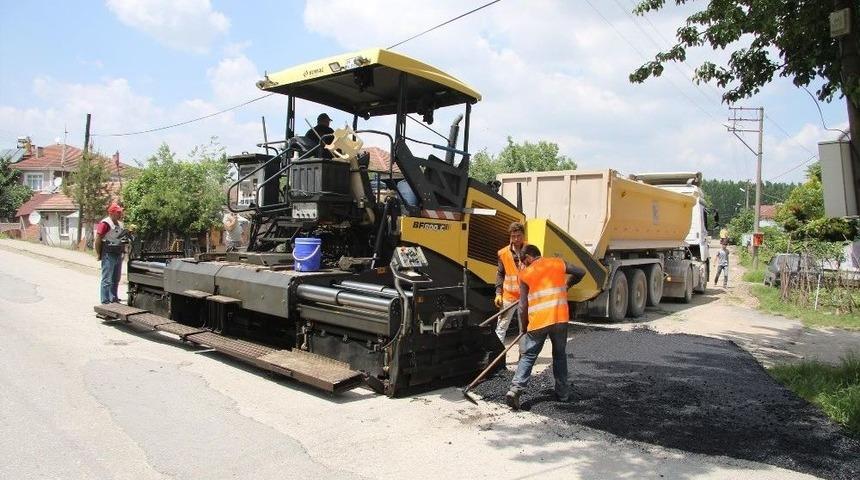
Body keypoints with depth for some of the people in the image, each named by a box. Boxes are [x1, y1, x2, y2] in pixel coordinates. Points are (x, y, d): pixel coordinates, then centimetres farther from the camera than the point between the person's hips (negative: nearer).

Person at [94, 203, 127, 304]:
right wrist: (98, 254, -12)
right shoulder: (105, 223, -13)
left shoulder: (120, 224, 14)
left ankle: (114, 299, 27)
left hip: (118, 255, 8)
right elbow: (98, 240, -14)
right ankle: (105, 301, 1)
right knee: (107, 280, -4)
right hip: (108, 255, -8)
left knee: (116, 279, 16)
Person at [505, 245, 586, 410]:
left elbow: (523, 305, 2)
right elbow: (580, 272, 13)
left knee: (528, 357, 5)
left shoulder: (525, 274, 5)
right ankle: (562, 393, 24)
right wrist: (567, 284, 28)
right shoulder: (557, 263, 9)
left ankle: (515, 390, -11)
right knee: (560, 355, 19)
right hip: (560, 318, 2)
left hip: (537, 321, -2)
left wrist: (523, 327, 12)